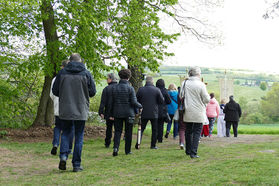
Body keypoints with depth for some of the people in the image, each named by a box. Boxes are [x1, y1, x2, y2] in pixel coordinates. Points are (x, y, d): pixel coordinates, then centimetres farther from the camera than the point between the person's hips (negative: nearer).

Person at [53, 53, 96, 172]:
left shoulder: (62, 73, -1)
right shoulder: (86, 74, -4)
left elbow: (55, 91, 1)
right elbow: (93, 92, -1)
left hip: (65, 110, 1)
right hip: (81, 111, -1)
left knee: (65, 133, 18)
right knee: (79, 137, 6)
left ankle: (63, 155, -3)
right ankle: (76, 165, 8)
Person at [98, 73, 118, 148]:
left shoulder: (106, 89, -7)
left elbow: (103, 102, -8)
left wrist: (101, 112, -5)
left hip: (109, 112, -1)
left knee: (109, 128, 12)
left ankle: (107, 143, 17)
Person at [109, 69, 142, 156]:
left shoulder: (114, 88, 1)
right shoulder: (130, 88, -10)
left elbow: (111, 102, 4)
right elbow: (134, 102, -13)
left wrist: (111, 114, 11)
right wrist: (140, 106, 7)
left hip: (117, 114, 2)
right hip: (128, 113, -2)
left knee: (117, 131, 8)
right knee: (128, 132, 9)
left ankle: (116, 147, -12)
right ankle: (127, 150, 15)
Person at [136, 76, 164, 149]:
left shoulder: (141, 89, -3)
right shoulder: (157, 90, -6)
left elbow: (137, 100, 1)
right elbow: (162, 101, -4)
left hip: (144, 113, 1)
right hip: (154, 113, -1)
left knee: (141, 129, 9)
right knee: (154, 130, 9)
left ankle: (137, 144, -1)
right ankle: (153, 145, 9)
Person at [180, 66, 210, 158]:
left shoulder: (184, 83, 0)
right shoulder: (201, 85, -14)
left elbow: (181, 96, 9)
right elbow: (206, 100, -11)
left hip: (187, 112, 5)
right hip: (198, 113, -4)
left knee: (188, 131, 18)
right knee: (197, 132, 2)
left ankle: (188, 151, 28)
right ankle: (193, 153, -3)